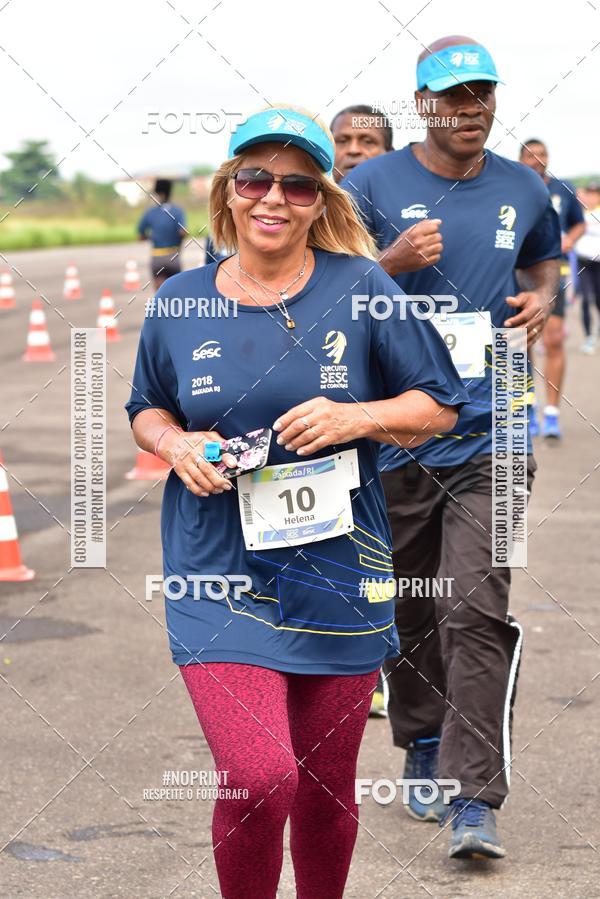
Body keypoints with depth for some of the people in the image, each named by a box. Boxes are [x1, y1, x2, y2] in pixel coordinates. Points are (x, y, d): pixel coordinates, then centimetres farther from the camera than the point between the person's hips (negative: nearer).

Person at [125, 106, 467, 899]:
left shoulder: (361, 290, -2)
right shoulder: (180, 301, 3)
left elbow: (439, 407, 4)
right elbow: (147, 410, 18)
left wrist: (357, 419, -14)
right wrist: (176, 444, -5)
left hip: (337, 573, 1)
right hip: (218, 574, 0)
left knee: (327, 790, 11)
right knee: (258, 781, -17)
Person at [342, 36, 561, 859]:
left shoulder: (523, 190, 9)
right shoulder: (372, 185, 0)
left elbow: (544, 261, 27)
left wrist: (541, 300, 4)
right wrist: (393, 262, -18)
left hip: (489, 429, 0)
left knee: (477, 610, -11)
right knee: (409, 608, 10)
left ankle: (475, 800, -10)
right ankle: (423, 755, 31)